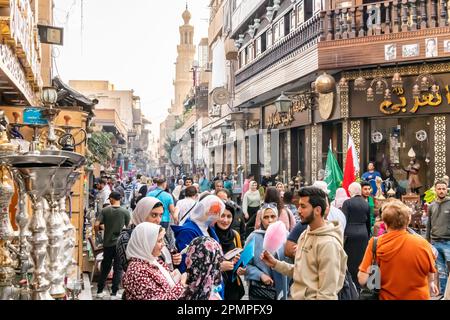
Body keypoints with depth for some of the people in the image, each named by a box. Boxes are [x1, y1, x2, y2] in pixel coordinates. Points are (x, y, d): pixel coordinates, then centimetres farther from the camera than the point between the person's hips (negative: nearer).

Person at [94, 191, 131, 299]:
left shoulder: (105, 210, -5)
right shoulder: (125, 212, -7)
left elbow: (96, 225, -11)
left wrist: (99, 231, 9)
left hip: (108, 243, 2)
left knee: (105, 267, 16)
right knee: (118, 269, 6)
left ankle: (100, 291, 22)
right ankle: (114, 292, 6)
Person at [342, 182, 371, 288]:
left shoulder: (347, 203, -8)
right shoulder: (366, 204, 6)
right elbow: (368, 222, 13)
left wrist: (342, 235, -6)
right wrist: (367, 235, 22)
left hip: (350, 235, -4)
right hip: (363, 235, 4)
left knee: (350, 261, 3)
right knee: (361, 260, 10)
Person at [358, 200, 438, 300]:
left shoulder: (375, 243, -20)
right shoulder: (422, 244, -17)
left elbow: (362, 280, -20)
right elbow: (431, 276, -2)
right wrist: (430, 284, 19)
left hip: (387, 297, 0)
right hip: (418, 297, 0)